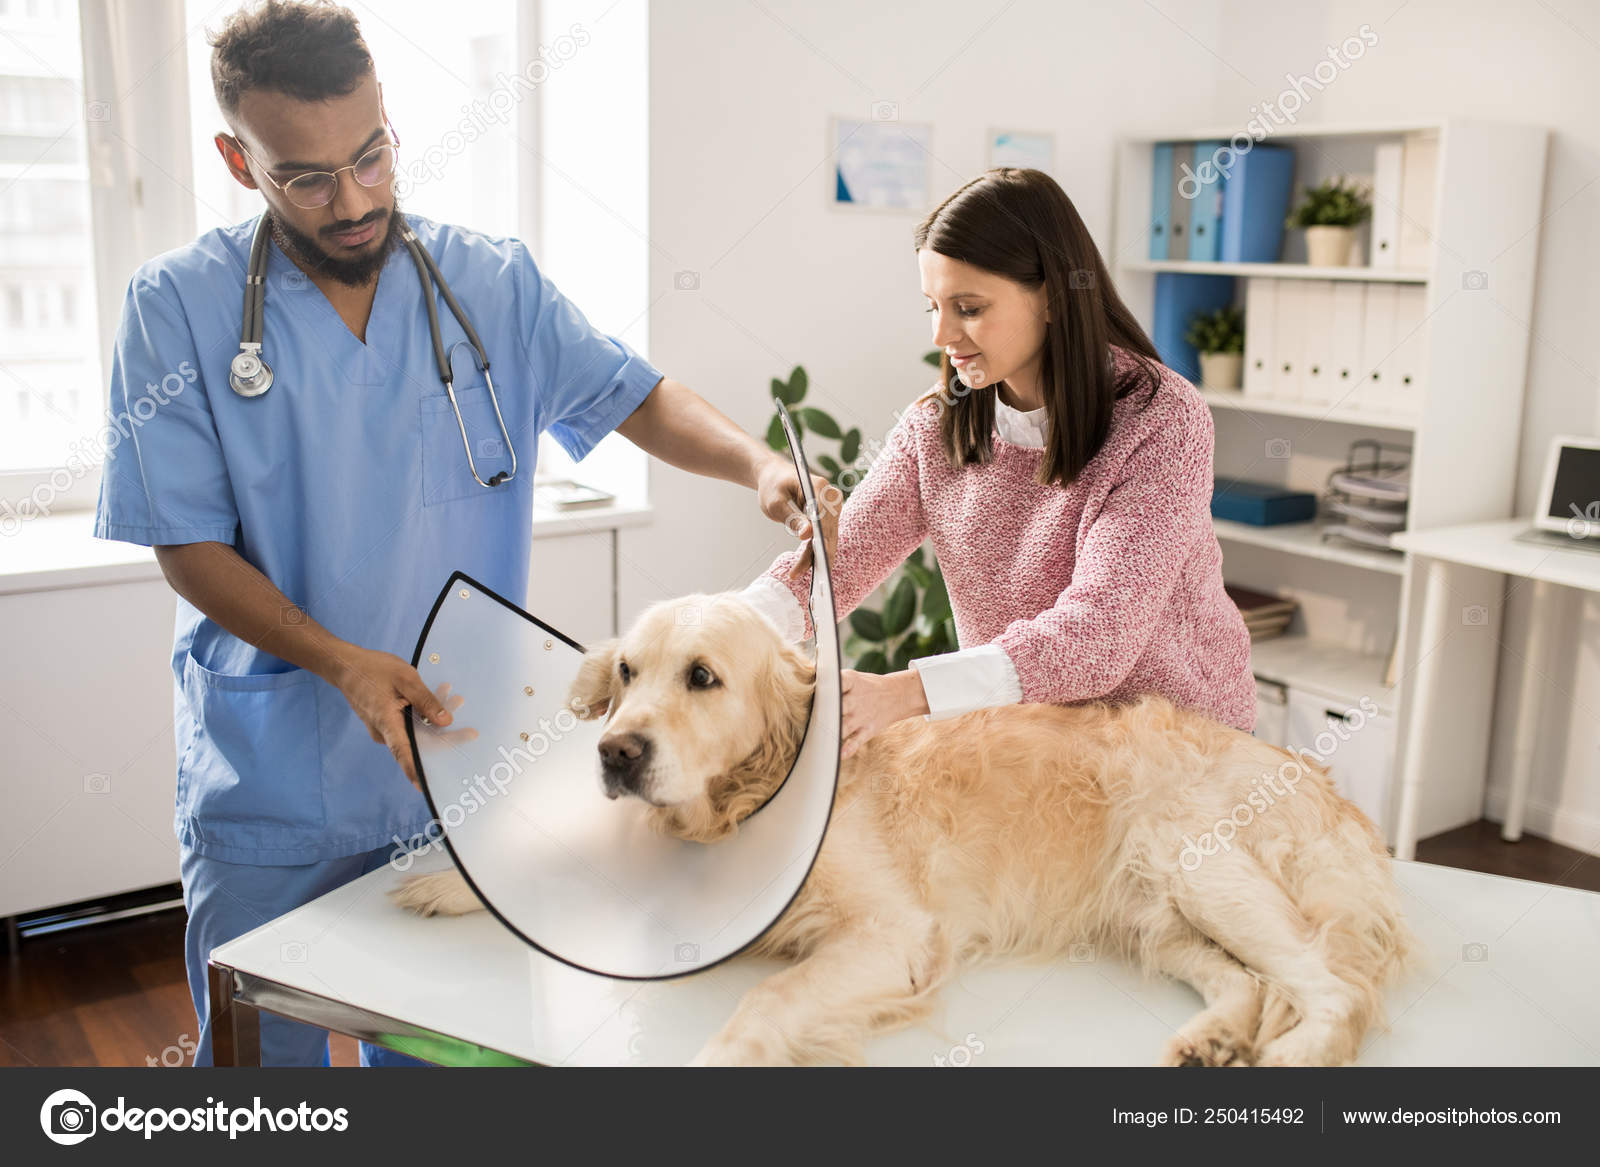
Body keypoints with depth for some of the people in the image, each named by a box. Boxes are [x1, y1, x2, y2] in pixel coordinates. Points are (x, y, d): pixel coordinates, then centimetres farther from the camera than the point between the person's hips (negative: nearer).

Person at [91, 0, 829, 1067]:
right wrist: (344, 663, -22)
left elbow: (638, 400, 1)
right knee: (261, 1046, 13)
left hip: (464, 762, 2)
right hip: (270, 789, -2)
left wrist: (755, 461, -20)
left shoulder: (495, 284, -2)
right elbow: (189, 548, -8)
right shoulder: (178, 309, -8)